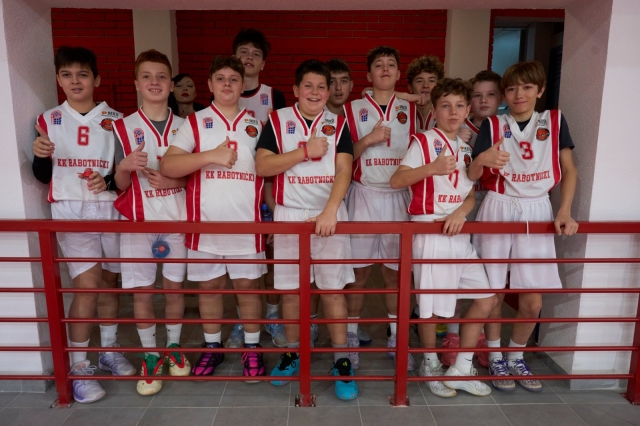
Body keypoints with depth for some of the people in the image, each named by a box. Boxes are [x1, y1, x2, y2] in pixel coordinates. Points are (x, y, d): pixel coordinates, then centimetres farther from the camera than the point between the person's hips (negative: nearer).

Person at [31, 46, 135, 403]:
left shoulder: (114, 119, 4)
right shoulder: (48, 120, 6)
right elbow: (43, 176, 7)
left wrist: (110, 180, -14)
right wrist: (40, 156, -14)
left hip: (109, 208, 1)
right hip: (69, 209, -1)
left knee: (109, 281, 10)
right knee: (88, 284, -11)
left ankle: (109, 351, 29)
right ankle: (79, 366, 6)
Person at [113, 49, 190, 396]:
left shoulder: (183, 127, 4)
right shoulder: (123, 127, 0)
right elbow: (120, 185, 0)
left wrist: (174, 181, -13)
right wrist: (125, 166, -22)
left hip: (177, 218, 1)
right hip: (138, 219, -1)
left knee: (174, 285, 10)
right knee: (141, 290, 4)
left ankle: (173, 347, 30)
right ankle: (150, 356, 22)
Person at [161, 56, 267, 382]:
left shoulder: (255, 124, 8)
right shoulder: (195, 122, 2)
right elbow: (168, 165, -10)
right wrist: (210, 155, -21)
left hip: (246, 223, 0)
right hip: (205, 222, 0)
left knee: (247, 285, 7)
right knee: (209, 285, 12)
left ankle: (252, 349, 23)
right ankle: (212, 347, 29)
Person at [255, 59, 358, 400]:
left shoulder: (338, 125, 4)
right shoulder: (277, 121, 3)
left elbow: (344, 171, -8)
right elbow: (262, 166, -7)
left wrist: (329, 211, -22)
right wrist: (305, 151, -14)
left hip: (329, 215, 0)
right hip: (289, 215, 1)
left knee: (333, 288, 3)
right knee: (290, 288, 10)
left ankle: (341, 360, 14)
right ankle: (292, 352, 28)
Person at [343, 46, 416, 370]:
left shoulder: (410, 109, 8)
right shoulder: (353, 109, 3)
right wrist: (368, 140, -13)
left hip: (399, 197, 2)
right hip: (364, 195, -1)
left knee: (395, 271, 9)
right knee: (359, 271, 4)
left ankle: (395, 339, 24)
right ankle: (351, 338, 20)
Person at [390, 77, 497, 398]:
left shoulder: (466, 148, 15)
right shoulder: (424, 141, -5)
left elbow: (471, 194, 12)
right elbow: (396, 181, -13)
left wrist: (461, 212, -9)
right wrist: (431, 168, -27)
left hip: (458, 232, 7)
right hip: (429, 231, -7)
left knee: (487, 299, 8)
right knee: (430, 305, 2)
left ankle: (462, 369, 21)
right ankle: (430, 366, 28)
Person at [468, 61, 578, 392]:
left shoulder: (555, 122, 5)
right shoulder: (492, 126, 0)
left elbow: (569, 170, 8)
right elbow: (471, 176, -5)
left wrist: (565, 212, -3)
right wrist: (481, 161, -28)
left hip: (537, 212, 2)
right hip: (498, 210, -1)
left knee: (533, 300, 2)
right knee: (493, 292, 3)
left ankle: (516, 358, 27)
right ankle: (495, 359, 24)